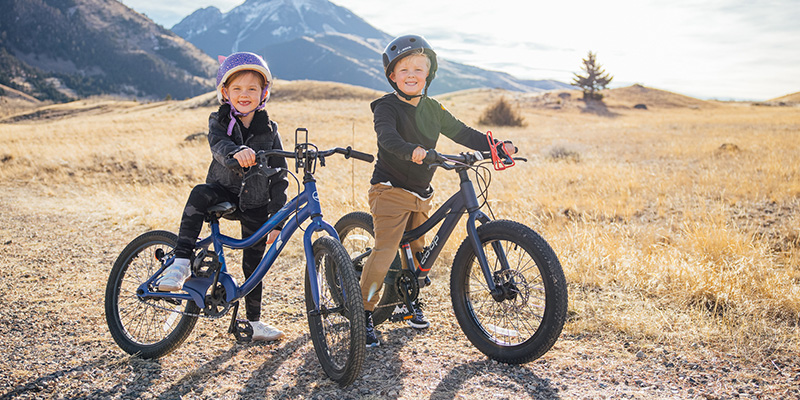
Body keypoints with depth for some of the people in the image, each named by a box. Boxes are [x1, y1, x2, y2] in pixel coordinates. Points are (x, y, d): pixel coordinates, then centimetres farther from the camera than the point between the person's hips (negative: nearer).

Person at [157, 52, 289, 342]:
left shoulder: (268, 130, -2)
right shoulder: (219, 122, -4)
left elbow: (279, 177, -1)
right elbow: (218, 145, -27)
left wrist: (277, 219, -5)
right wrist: (236, 152, -52)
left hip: (256, 206, 1)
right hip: (224, 192, -1)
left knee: (253, 264, 6)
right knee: (199, 194, -35)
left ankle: (254, 322, 23)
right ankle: (181, 263, -31)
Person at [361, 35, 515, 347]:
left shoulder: (433, 109, 10)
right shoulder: (387, 106, -10)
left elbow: (462, 133, 12)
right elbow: (387, 136, -29)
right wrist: (411, 151, -49)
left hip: (420, 194, 7)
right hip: (390, 189, -6)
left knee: (416, 249, 15)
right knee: (386, 249, -15)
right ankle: (363, 313, -6)